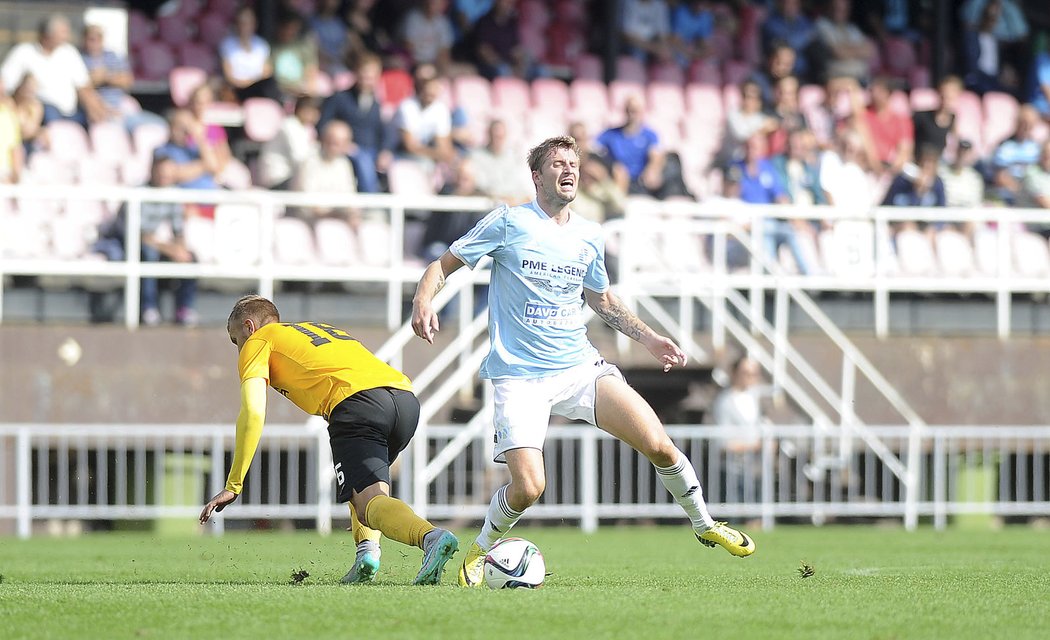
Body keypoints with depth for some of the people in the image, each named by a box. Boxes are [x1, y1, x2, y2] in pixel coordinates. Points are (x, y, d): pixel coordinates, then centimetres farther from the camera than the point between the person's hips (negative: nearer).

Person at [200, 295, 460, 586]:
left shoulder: (257, 342, 20)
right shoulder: (316, 328, 40)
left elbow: (253, 414, 5)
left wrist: (233, 486, 6)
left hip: (358, 401, -7)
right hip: (406, 395, 7)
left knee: (370, 499, -15)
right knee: (360, 479, 30)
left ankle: (431, 537, -44)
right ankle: (368, 548, 5)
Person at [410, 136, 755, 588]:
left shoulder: (589, 237, 11)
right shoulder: (508, 222, -4)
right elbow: (444, 264, 1)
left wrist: (648, 337, 17)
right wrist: (423, 301, -20)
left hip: (581, 366, 4)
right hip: (519, 376, -4)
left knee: (658, 445, -12)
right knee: (528, 487, -19)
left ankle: (704, 525, 13)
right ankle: (480, 552, 11)